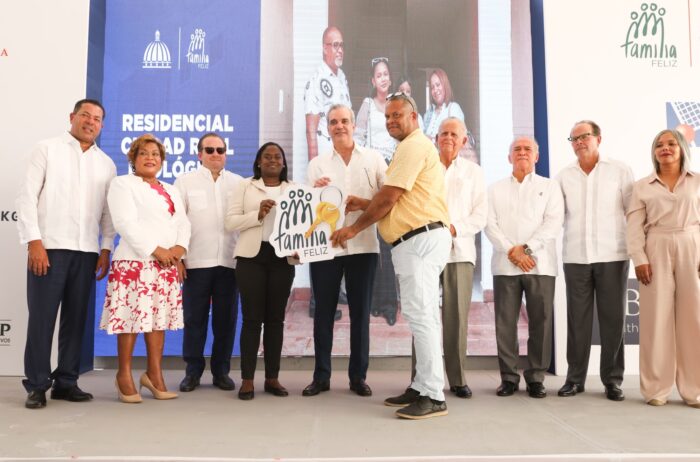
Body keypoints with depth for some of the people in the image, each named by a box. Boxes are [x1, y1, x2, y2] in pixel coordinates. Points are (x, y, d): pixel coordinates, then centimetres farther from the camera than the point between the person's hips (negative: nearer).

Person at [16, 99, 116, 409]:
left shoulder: (106, 164, 15)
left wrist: (106, 249, 3)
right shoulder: (47, 149, 5)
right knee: (42, 317, -1)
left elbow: (109, 211, 13)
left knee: (76, 318, 6)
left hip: (86, 252, 3)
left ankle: (66, 382, 15)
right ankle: (37, 385, 8)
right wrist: (34, 241, -10)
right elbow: (27, 197, -1)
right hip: (49, 247, -3)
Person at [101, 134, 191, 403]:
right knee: (131, 316, -7)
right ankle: (124, 375, 6)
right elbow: (126, 223, -11)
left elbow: (183, 223, 13)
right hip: (135, 261, -6)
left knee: (160, 316, 5)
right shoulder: (123, 184, 2)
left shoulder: (171, 191, 23)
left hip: (168, 264, 6)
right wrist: (155, 250, -16)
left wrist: (179, 248, -8)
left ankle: (154, 374, 12)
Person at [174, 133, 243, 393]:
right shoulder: (185, 182, 8)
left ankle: (221, 371, 17)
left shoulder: (239, 183, 11)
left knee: (226, 319, 5)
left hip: (229, 261, 1)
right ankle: (193, 371, 15)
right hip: (196, 261, -1)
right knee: (195, 318, 4)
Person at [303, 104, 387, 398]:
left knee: (360, 313, 5)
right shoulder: (318, 164, 11)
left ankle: (358, 376, 15)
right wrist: (315, 192, -18)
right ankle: (321, 376, 14)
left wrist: (360, 203, -21)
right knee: (323, 312, 4)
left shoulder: (374, 159, 7)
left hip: (363, 246, -1)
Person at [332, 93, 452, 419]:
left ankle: (433, 396, -10)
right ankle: (422, 387, 17)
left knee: (420, 315, -12)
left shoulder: (413, 145, -7)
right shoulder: (412, 147, 26)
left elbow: (389, 197, -13)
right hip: (417, 241, 11)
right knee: (422, 316, 11)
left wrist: (354, 227, -5)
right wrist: (365, 205, 12)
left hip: (421, 239, -11)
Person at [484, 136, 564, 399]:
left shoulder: (550, 186, 12)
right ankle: (509, 377, 9)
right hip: (505, 264, 1)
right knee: (505, 323, 0)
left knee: (540, 322, -1)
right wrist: (511, 251, -10)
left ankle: (536, 378, 9)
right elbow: (490, 224, 4)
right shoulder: (496, 189, 15)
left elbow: (554, 222, -1)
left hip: (540, 264, -1)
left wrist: (527, 248, -12)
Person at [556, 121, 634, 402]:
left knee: (613, 319, 2)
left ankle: (612, 380, 12)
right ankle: (575, 378, 13)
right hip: (575, 258, 1)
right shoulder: (564, 177, 9)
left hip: (612, 256, -1)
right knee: (577, 319, 5)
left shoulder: (620, 171, 5)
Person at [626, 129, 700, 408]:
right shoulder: (643, 186, 9)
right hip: (657, 252, 0)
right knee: (657, 318, 0)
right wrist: (639, 259, -9)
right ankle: (656, 388, 6)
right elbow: (634, 226, 2)